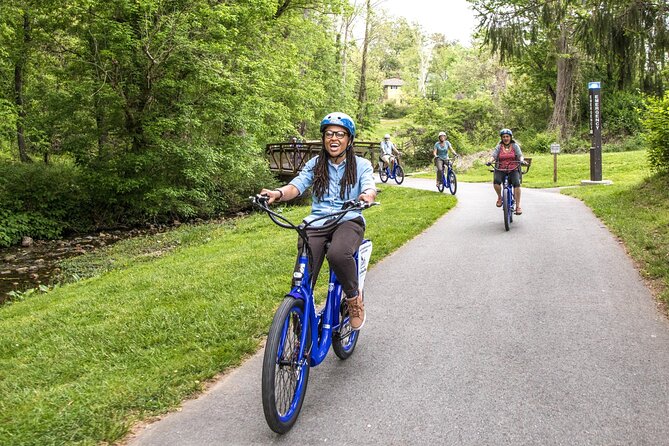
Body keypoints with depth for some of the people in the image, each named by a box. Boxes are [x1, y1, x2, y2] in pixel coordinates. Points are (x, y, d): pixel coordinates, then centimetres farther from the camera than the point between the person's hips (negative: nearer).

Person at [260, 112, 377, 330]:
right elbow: (296, 185, -3)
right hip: (317, 222, 2)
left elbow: (370, 188, -11)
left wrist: (367, 196, -37)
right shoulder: (315, 164, 12)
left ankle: (354, 297, -8)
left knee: (338, 254, -37)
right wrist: (278, 193, -27)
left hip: (348, 221, -2)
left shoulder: (361, 165, 7)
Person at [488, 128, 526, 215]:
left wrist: (522, 160, -26)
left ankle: (518, 206, -21)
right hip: (501, 170, 0)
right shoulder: (499, 147, 10)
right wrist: (490, 161, -26)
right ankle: (499, 197, -4)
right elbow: (493, 155, -3)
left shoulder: (515, 146, 9)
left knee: (516, 183, -28)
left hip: (513, 170, 0)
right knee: (496, 181, -32)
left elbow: (520, 155, -3)